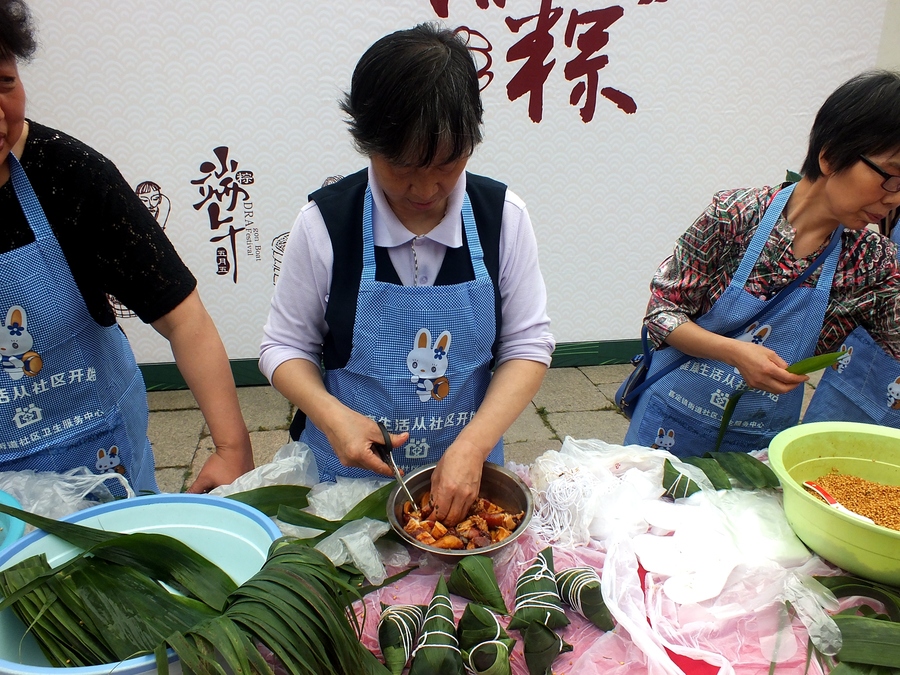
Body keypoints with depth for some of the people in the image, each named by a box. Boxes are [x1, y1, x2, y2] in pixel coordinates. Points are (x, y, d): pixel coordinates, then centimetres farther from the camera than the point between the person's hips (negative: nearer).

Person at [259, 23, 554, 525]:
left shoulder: (503, 216, -11)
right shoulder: (325, 224, -14)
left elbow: (528, 344, -8)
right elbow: (285, 346, -4)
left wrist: (472, 447, -21)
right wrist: (331, 415, -23)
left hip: (466, 465, 1)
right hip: (350, 465, 0)